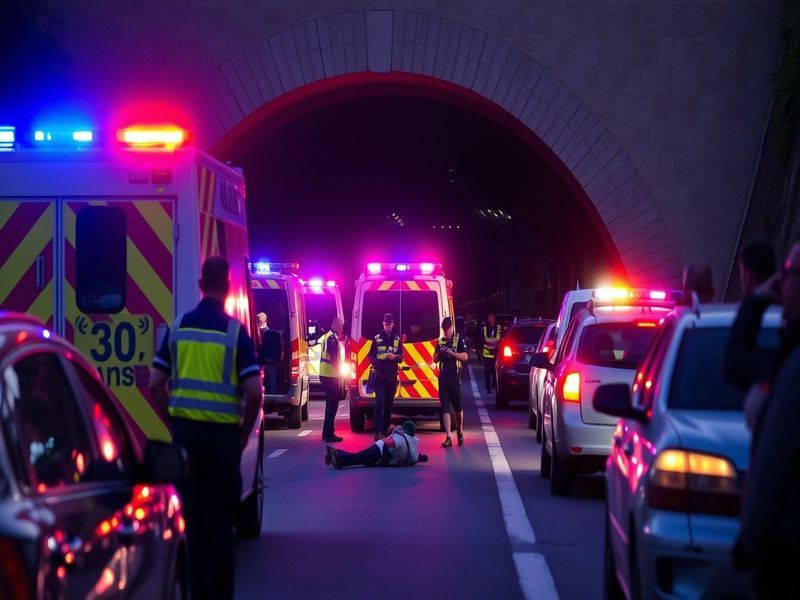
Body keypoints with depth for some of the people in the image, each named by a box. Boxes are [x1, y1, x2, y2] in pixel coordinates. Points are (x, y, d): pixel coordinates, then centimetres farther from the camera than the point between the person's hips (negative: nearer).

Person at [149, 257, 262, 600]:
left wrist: (175, 419, 11)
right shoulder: (235, 332, -8)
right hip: (222, 433, -3)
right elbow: (254, 391, -14)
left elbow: (155, 384, 0)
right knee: (220, 519, 5)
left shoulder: (178, 327, 2)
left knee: (191, 515, 11)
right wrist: (244, 433, 0)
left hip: (185, 431, 3)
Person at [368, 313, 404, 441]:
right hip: (380, 376, -3)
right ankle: (378, 432, -18)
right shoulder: (377, 338, 3)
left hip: (392, 376, 3)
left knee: (389, 404, 7)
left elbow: (401, 358, 10)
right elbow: (371, 356, 3)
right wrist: (376, 365, -16)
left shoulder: (397, 339, 10)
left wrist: (395, 357, -13)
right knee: (380, 403, -13)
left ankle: (386, 430, 16)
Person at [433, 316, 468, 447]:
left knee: (458, 407, 7)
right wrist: (439, 352, -6)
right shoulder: (440, 341, 12)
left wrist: (452, 353, -17)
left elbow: (465, 357, -5)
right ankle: (448, 437, -7)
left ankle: (460, 432, 29)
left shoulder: (459, 339, 1)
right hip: (443, 377, 3)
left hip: (455, 377, -3)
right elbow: (435, 360, 14)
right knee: (445, 407, -4)